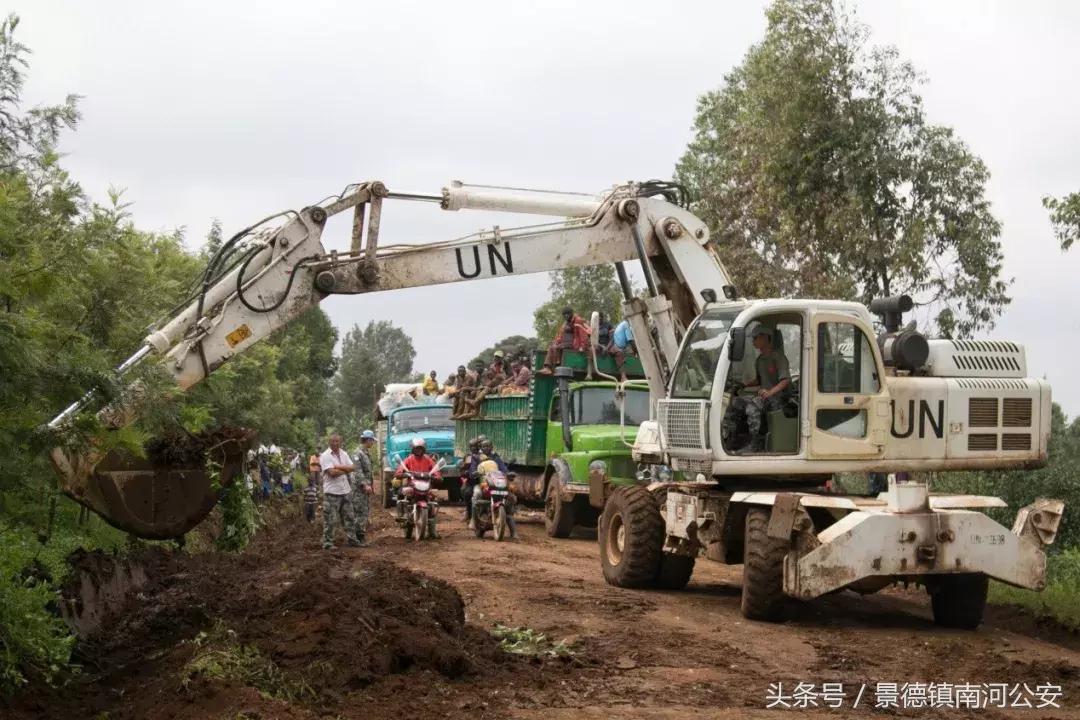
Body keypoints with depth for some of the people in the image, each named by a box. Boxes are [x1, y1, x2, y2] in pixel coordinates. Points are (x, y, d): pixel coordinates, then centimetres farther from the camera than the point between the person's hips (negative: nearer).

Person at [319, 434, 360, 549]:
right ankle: (327, 543, 4)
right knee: (330, 520, -3)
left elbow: (353, 468, 0)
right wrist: (346, 469, -7)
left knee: (349, 517, 12)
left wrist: (338, 467, -13)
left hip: (345, 491, 7)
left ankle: (351, 539, 21)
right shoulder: (326, 456, -10)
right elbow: (332, 472, -21)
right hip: (331, 492, -6)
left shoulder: (344, 454, 11)